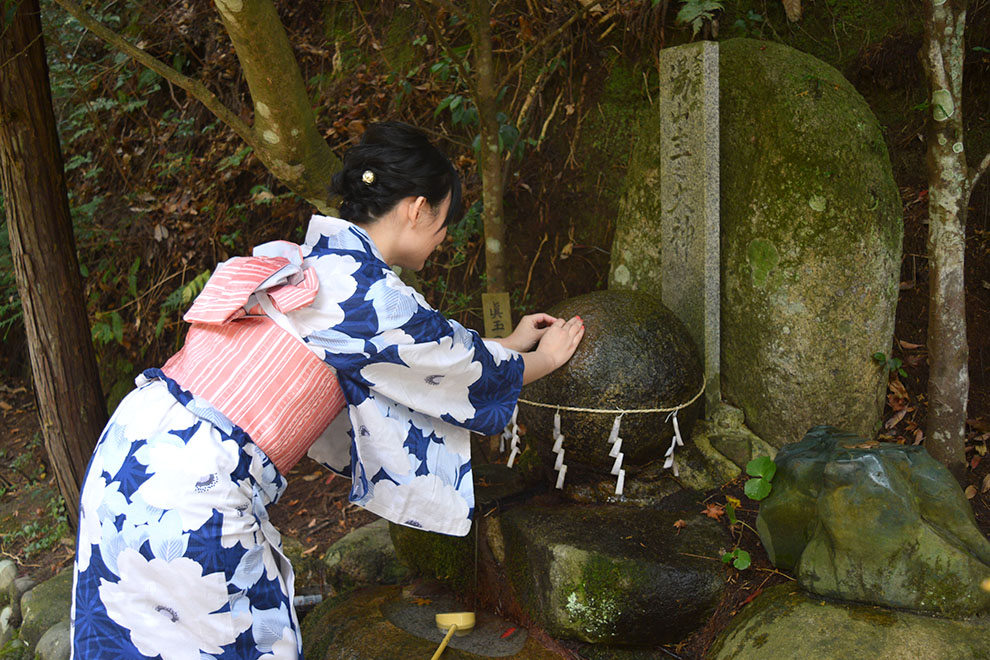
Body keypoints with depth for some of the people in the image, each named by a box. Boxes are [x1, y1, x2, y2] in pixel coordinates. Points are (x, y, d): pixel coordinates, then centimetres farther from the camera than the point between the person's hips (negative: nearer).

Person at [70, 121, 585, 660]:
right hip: (191, 491, -9)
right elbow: (472, 370, 3)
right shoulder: (367, 291, -14)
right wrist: (546, 358, 23)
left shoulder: (296, 261, 12)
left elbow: (425, 345, 25)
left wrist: (508, 343, 35)